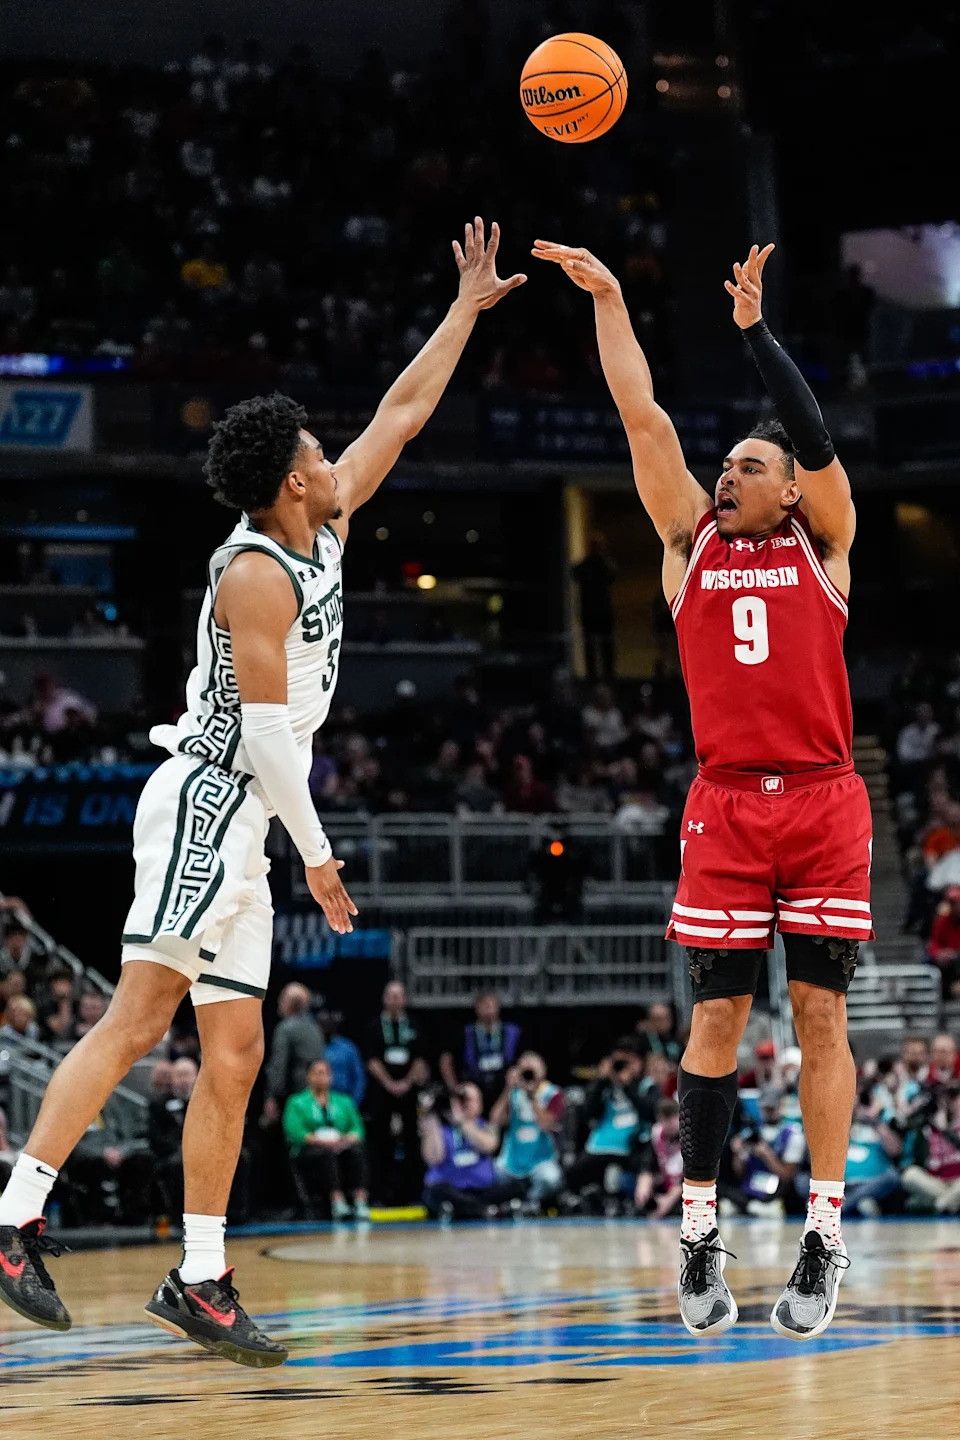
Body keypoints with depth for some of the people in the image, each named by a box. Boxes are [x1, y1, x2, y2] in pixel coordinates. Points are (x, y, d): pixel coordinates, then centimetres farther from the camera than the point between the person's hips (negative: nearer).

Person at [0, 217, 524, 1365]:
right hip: (205, 804, -10)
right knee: (139, 1016, -22)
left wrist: (469, 307, 23)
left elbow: (400, 415, 22)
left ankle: (201, 1281, 4)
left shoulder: (322, 529, 13)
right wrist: (315, 851, -14)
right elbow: (266, 725, -18)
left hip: (237, 826, 10)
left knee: (233, 1050, 5)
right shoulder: (257, 573, -13)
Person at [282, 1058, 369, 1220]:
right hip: (309, 1151, -3)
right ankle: (337, 1203, -52)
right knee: (327, 1153, -38)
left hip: (342, 1147, 3)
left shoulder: (343, 1102, 24)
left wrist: (349, 1139, -12)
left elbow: (357, 1128, 12)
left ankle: (360, 1201, -46)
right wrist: (322, 1141, -18)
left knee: (357, 1151, -31)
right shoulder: (297, 1103, 14)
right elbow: (294, 1132, -3)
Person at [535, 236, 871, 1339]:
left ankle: (824, 1235, 1)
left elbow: (817, 442, -8)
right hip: (726, 804, 2)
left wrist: (754, 327, -8)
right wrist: (606, 299, 2)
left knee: (820, 1017, -2)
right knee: (716, 1019, 0)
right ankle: (698, 1233, 4)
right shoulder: (692, 542, 11)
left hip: (824, 803, -1)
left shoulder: (821, 543, 7)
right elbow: (644, 420, 7)